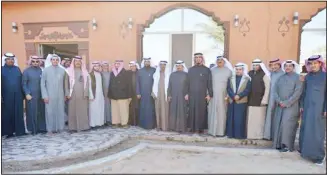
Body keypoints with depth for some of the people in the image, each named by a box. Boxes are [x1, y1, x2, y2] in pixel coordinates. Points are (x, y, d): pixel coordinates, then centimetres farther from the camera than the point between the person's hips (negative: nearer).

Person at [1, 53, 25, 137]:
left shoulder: (17, 69, 10)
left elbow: (21, 82, 10)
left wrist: (23, 94, 5)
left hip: (17, 96, 2)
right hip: (6, 96, -2)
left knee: (18, 113, 5)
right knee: (7, 114, 3)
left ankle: (19, 130, 13)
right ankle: (8, 132, 11)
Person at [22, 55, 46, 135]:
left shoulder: (41, 71, 6)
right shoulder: (26, 71, 0)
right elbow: (24, 84, -1)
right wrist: (27, 94, -10)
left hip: (40, 95, 3)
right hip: (31, 95, -2)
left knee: (41, 111, 5)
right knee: (32, 112, 2)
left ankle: (41, 128, 16)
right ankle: (33, 129, 12)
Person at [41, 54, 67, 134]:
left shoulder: (62, 70, 3)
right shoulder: (46, 70, -1)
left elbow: (64, 84, 7)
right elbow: (42, 84, -1)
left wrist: (65, 94, 6)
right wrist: (45, 96, -8)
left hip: (60, 95, 2)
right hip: (50, 96, -2)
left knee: (60, 112, 6)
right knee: (50, 112, 3)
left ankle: (59, 128, 18)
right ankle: (50, 129, 13)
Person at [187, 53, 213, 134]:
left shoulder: (207, 70, 1)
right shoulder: (191, 70, 10)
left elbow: (209, 83, -1)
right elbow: (188, 82, 10)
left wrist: (209, 94, -7)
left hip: (202, 94, -2)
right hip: (192, 94, 2)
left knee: (201, 111, 1)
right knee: (192, 111, 4)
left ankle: (200, 128, 10)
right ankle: (192, 127, 14)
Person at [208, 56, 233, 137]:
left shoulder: (228, 71, 4)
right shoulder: (212, 70, 8)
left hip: (222, 95, -1)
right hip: (212, 95, 2)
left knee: (221, 113, 0)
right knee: (212, 112, 4)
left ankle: (220, 131, 7)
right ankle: (212, 130, 12)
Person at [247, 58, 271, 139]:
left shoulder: (264, 74, -4)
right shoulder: (249, 73, 9)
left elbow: (268, 87, -6)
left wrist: (264, 100, -11)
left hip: (260, 100, -4)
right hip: (251, 100, 4)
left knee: (259, 118, 1)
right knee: (250, 118, 7)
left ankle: (259, 135, 12)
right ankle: (250, 134, 17)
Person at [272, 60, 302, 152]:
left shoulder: (297, 77, 0)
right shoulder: (281, 78, 14)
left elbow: (297, 92, -9)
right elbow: (275, 90, 9)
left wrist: (286, 103, -13)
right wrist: (279, 101, -7)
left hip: (291, 106, -5)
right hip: (279, 105, 5)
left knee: (287, 124, -11)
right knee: (277, 124, 3)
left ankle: (287, 146, -3)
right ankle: (279, 144, 11)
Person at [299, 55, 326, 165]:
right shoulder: (307, 76, 9)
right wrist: (301, 105, 8)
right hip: (307, 107, 4)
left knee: (317, 131, -2)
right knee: (305, 129, 8)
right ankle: (305, 150, 20)